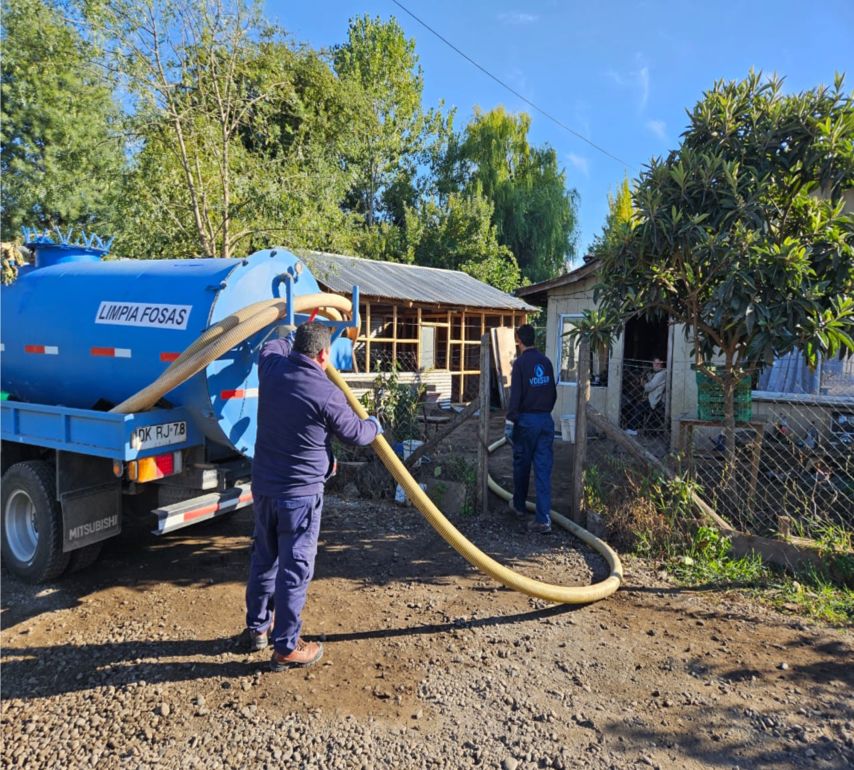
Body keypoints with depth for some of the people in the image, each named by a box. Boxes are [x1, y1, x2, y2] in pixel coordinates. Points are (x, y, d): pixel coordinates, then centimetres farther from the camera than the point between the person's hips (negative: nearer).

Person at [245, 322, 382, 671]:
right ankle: (286, 648, 13)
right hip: (300, 493, -7)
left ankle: (257, 627, 37)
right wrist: (375, 425, 18)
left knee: (264, 559, 21)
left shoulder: (272, 368, -1)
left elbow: (273, 346, 25)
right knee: (295, 569, 3)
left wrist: (299, 335, 40)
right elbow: (355, 433, -3)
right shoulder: (326, 393, -18)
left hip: (263, 486, 7)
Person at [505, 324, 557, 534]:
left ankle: (519, 506, 33)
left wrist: (511, 416, -4)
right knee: (544, 469, 1)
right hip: (546, 420, 4)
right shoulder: (546, 361, 6)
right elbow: (553, 392, 11)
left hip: (526, 420, -4)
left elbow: (515, 394, -12)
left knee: (521, 465, 14)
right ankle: (544, 519, -4)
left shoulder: (520, 362, -9)